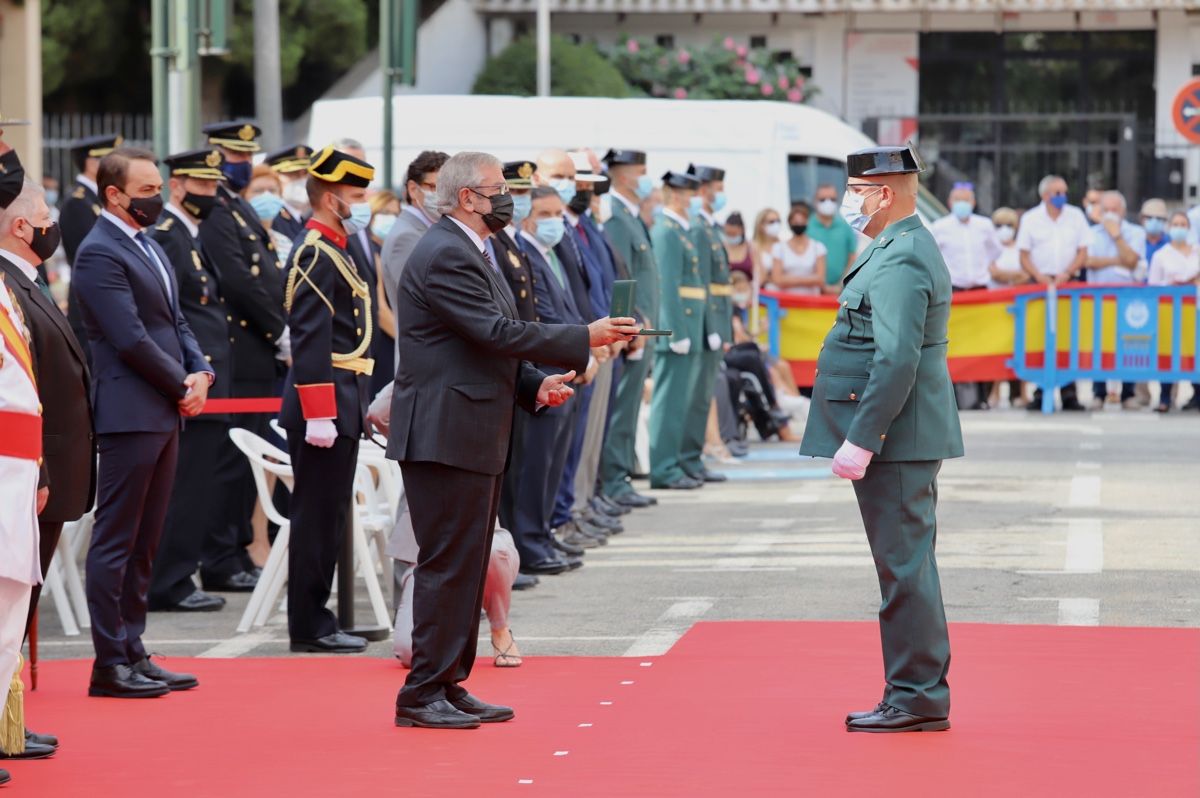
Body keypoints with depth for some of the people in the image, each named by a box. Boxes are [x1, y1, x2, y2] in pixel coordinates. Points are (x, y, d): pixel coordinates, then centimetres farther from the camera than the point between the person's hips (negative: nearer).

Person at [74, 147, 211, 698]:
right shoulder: (100, 253, -13)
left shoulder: (149, 248, 17)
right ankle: (110, 665, -1)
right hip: (130, 414, -9)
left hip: (164, 414, 9)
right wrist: (183, 387, -10)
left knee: (143, 544, 12)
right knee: (115, 543, -4)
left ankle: (133, 655, 17)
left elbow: (174, 321, 21)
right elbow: (131, 339, -18)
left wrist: (201, 372, 3)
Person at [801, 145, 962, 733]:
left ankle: (916, 698, -4)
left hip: (896, 442, -11)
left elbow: (897, 361, -25)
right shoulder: (903, 250, 17)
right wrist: (863, 436, 22)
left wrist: (861, 440, -24)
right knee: (907, 567, 14)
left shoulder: (900, 261, -17)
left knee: (904, 567, -7)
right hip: (905, 442, 11)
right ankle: (918, 696, 19)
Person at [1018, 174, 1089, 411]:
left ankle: (1069, 394, -3)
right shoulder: (1030, 219, 7)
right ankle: (1040, 393, -4)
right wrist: (1039, 276, -11)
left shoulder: (1076, 216, 9)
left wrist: (1066, 274, -8)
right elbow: (1024, 256, 5)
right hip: (1040, 284, -1)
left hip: (1069, 283, 1)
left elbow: (1083, 253, 8)